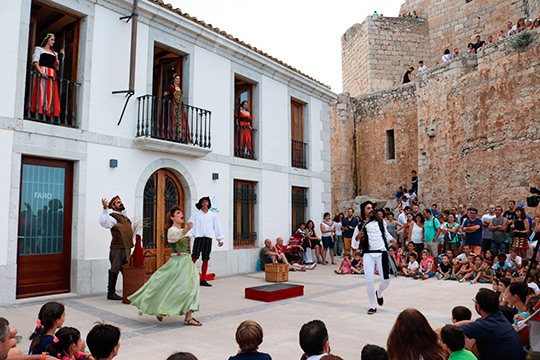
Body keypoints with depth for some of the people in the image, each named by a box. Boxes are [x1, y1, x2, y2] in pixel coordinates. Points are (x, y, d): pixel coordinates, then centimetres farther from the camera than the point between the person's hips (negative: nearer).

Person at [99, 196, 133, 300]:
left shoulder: (124, 216, 19)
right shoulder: (112, 217, -7)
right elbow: (103, 222, -27)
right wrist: (105, 208, -36)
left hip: (126, 248, 8)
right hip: (117, 248, -8)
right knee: (114, 270, -3)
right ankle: (111, 293, 5)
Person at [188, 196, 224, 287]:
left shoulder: (213, 215, 14)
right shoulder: (195, 214, 8)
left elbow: (217, 227, 16)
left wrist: (220, 239, 13)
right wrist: (188, 235, -13)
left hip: (208, 239, 2)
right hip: (198, 238, -2)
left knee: (205, 260, 4)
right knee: (194, 258, -11)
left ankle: (203, 280, 11)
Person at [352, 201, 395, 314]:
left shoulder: (380, 221, 12)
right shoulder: (360, 227, 6)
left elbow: (386, 233, 31)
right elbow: (354, 246, 6)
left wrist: (392, 239, 14)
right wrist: (357, 237, -12)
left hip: (382, 253, 2)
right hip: (368, 254, -1)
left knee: (386, 280, -5)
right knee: (369, 281, -7)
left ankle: (379, 293, 32)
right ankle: (373, 306, 12)